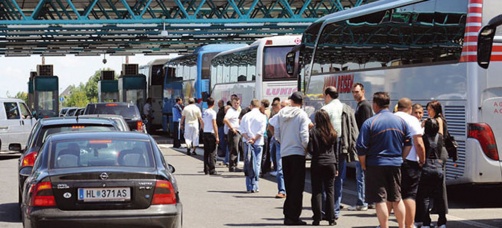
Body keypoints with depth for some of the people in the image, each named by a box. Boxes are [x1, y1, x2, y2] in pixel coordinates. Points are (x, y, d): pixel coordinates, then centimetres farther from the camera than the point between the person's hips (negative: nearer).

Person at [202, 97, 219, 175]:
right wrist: (217, 136, -13)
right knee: (212, 152, -3)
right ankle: (212, 170, -5)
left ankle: (206, 170, 13)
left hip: (205, 133, 7)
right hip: (211, 133, -7)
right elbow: (214, 125, -15)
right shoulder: (212, 112, -11)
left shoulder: (204, 112, 10)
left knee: (206, 152, 11)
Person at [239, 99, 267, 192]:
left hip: (247, 143, 2)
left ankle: (249, 187, 6)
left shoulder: (246, 116, 4)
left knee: (248, 164, 7)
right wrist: (254, 139, -8)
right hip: (258, 143, -2)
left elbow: (242, 130, -3)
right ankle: (255, 186, -2)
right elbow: (261, 130, -11)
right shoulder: (262, 116, -3)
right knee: (256, 164, 2)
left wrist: (248, 139, -7)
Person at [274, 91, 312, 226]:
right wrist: (306, 147, 3)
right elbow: (304, 136, -13)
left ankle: (288, 214, 13)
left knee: (289, 186, 13)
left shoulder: (281, 114, 5)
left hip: (284, 153, 5)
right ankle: (293, 217, -3)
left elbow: (276, 134, 6)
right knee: (297, 187, 0)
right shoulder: (302, 115, -8)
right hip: (298, 153, -5)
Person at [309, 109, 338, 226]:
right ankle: (331, 219, 5)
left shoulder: (313, 132, -7)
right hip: (330, 164, 3)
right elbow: (336, 150, 13)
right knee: (330, 191, 6)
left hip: (317, 164, -3)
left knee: (317, 191, 2)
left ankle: (317, 218, 0)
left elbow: (310, 149, -7)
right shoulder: (333, 133, 5)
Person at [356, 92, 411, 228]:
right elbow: (408, 144, 7)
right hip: (396, 165, 5)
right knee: (397, 199, 16)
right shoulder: (401, 121, 4)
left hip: (376, 165, -5)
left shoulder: (369, 123, -10)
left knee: (380, 201, -2)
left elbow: (361, 148, -11)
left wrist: (363, 165, 0)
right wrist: (400, 158, 16)